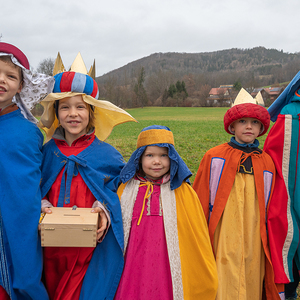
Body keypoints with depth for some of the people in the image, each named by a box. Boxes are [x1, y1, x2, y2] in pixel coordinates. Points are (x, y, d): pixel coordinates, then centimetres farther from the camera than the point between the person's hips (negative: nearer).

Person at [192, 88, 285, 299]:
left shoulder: (267, 163, 9)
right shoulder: (214, 157, 1)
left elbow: (270, 210, 14)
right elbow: (200, 201, 4)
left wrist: (270, 241, 14)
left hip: (254, 239, 3)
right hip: (223, 237, -2)